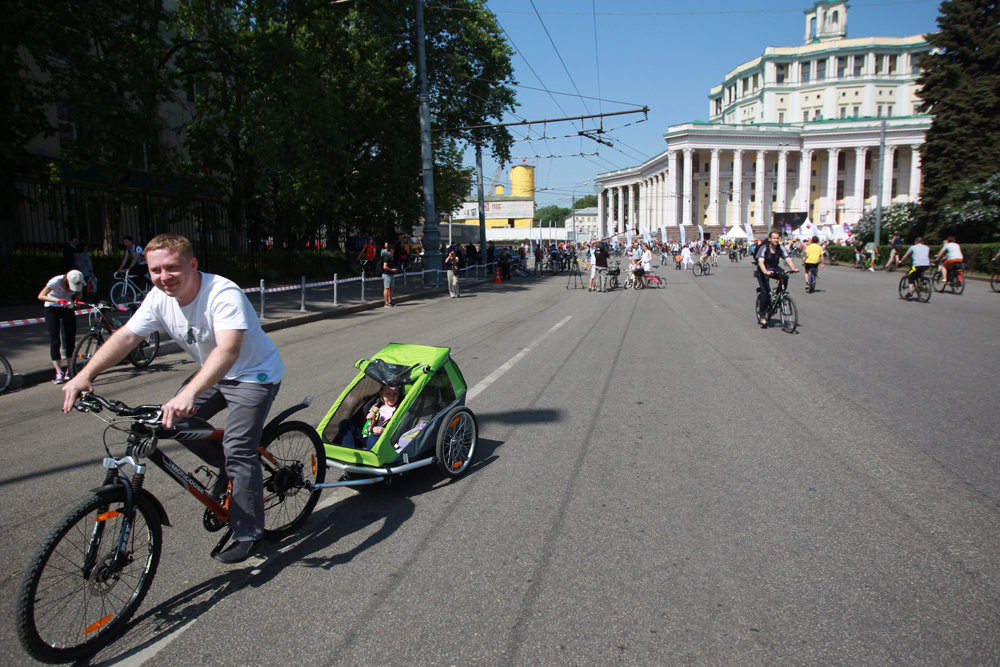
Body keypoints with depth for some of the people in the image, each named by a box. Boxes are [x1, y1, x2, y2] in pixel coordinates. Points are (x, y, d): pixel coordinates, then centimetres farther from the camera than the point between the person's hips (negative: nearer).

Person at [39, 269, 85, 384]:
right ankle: (59, 372, -10)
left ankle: (70, 370, 11)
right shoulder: (57, 281, -26)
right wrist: (58, 301, -40)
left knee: (71, 339, -1)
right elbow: (41, 296, -25)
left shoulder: (79, 283, -16)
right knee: (54, 341, -10)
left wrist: (77, 298, -19)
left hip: (68, 308, 3)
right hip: (52, 308, -3)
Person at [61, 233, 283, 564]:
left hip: (254, 375, -8)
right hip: (213, 374, 8)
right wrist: (84, 375, -24)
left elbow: (228, 350, -46)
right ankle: (228, 468, 19)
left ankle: (248, 534, 1)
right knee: (175, 421, -4)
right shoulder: (159, 298, -9)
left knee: (238, 450, -14)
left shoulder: (224, 294, -32)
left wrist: (188, 393, -58)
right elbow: (125, 337, -9)